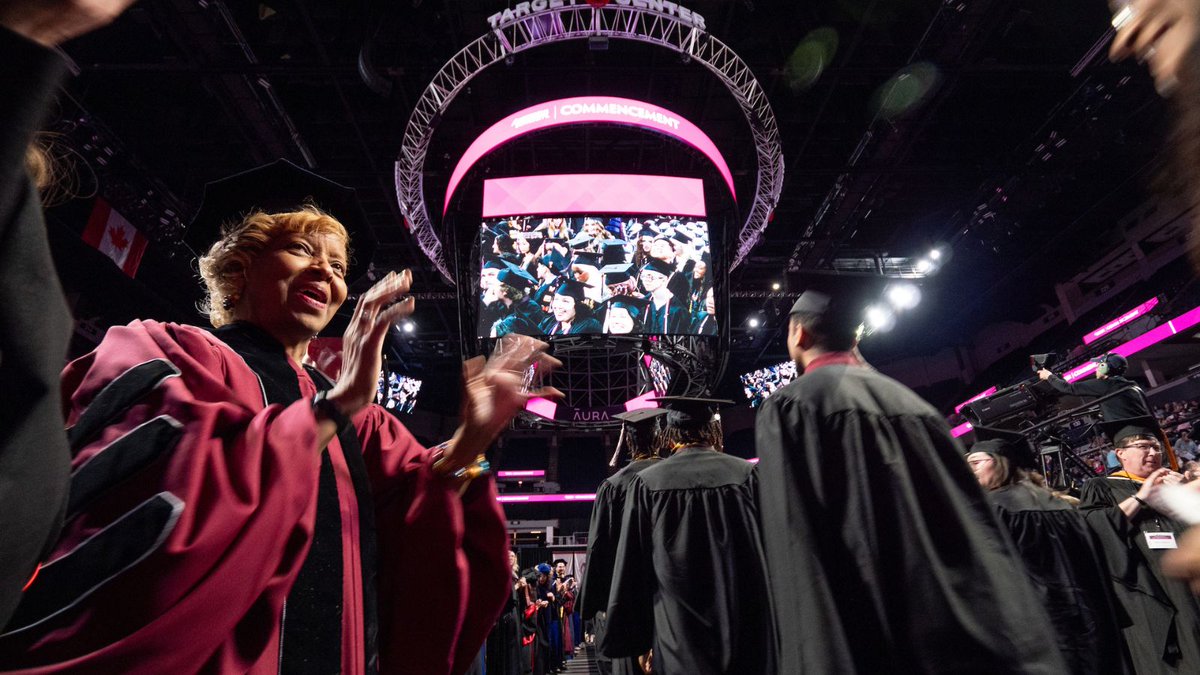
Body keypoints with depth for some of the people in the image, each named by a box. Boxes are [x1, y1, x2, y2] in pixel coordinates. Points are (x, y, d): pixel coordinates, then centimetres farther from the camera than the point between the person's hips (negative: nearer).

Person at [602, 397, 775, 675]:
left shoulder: (646, 483, -7)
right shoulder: (746, 474, -6)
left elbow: (630, 572, -4)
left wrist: (635, 642, 6)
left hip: (682, 644, 0)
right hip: (750, 631, 1)